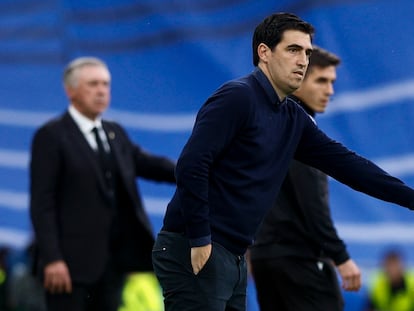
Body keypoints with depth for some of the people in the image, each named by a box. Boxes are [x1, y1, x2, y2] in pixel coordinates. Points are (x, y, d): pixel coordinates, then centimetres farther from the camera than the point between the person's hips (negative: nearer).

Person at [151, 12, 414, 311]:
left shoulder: (294, 119, 13)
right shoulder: (237, 97, -12)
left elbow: (343, 162, 16)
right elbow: (191, 165, -19)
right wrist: (200, 241, -19)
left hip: (233, 258, 9)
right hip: (193, 251, -9)